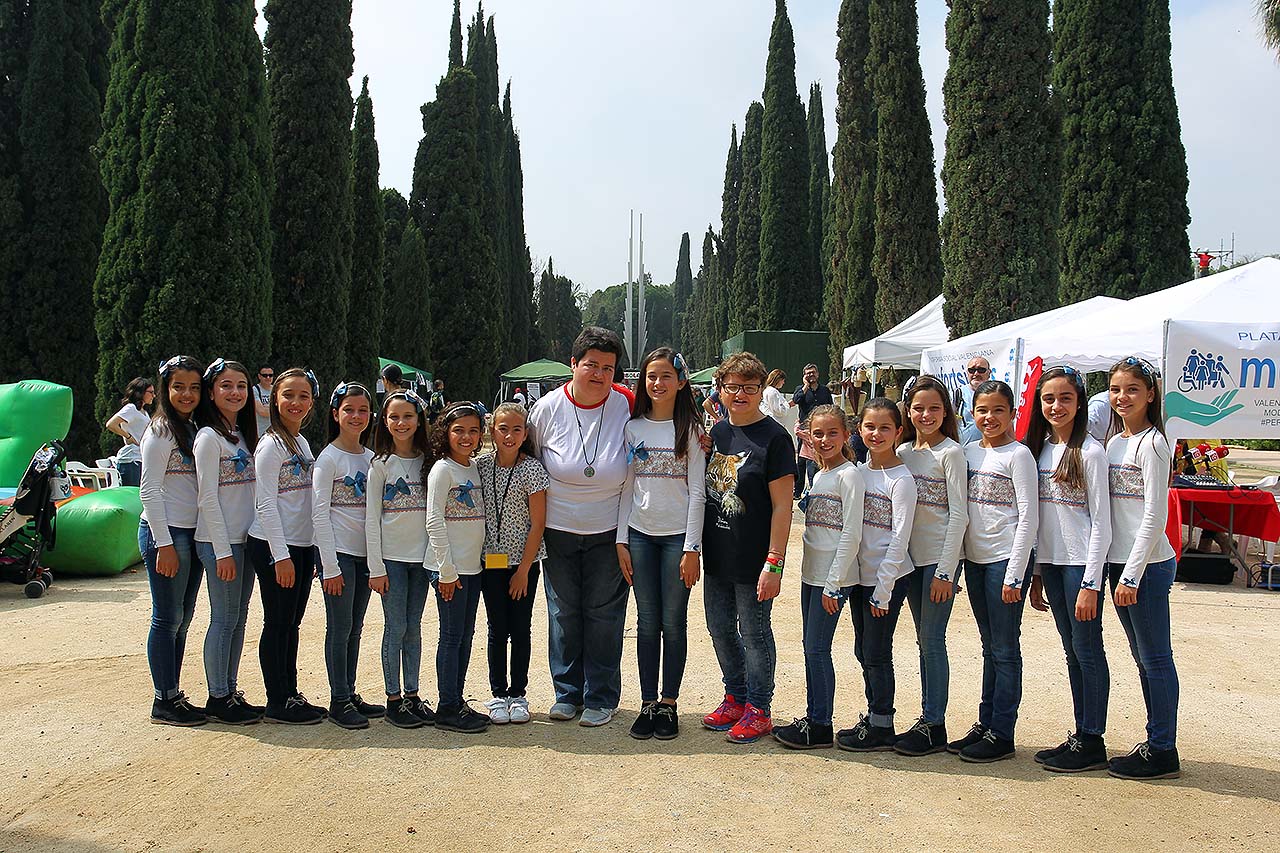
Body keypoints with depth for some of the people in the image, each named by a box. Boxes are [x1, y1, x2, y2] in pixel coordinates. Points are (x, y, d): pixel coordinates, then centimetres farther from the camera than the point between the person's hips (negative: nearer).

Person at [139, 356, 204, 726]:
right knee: (168, 619, -2)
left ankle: (174, 696, 20)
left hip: (192, 534, 8)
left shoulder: (193, 430, 14)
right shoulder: (161, 432, -9)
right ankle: (164, 702, 7)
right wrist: (164, 545, -16)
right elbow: (149, 491, -13)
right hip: (166, 532, -8)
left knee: (183, 619, 12)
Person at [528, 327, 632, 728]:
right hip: (558, 531, 1)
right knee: (563, 613, 10)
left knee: (603, 614, 5)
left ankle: (601, 698, 21)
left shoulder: (626, 406, -9)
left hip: (608, 532, -1)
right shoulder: (548, 408, -7)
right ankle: (567, 693, 27)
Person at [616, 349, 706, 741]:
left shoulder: (690, 429, -1)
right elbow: (626, 487, 8)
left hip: (677, 536, -2)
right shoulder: (633, 428, 6)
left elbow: (697, 492, -4)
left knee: (673, 623, 4)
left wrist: (692, 549, -9)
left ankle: (668, 704, 17)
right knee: (647, 622, 7)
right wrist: (621, 541, 2)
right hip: (640, 535, 2)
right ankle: (647, 704, 17)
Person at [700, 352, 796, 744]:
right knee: (720, 629, 16)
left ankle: (758, 710, 21)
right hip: (717, 554, 7)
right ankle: (735, 698, 34)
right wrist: (698, 548, 11)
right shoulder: (717, 432, 8)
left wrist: (774, 563, -18)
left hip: (753, 558, -7)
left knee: (754, 632, 5)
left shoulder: (773, 437, -12)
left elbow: (782, 506, -14)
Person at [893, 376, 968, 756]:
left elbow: (959, 514, -12)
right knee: (924, 640, 12)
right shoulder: (903, 452, 10)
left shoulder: (950, 453, -8)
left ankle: (935, 726, 5)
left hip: (941, 557, -6)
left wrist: (945, 570, -15)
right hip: (913, 557, 6)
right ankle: (928, 719, 21)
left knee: (932, 639, -4)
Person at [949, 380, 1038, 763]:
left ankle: (1001, 734, 8)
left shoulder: (1018, 455, -8)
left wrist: (1014, 573, -15)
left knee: (1005, 649, 1)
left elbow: (1028, 517, -11)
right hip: (975, 559, 6)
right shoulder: (969, 452, 9)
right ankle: (985, 724, 23)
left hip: (1006, 559, -6)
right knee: (990, 647, 15)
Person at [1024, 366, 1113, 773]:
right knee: (1072, 651, 13)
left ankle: (1092, 742, 10)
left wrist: (1091, 583, -15)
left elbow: (1101, 523, -12)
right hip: (1051, 563, 7)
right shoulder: (1040, 449, 10)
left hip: (1080, 563, -7)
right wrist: (1036, 575, 13)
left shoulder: (1089, 452, -10)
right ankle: (1080, 735, 23)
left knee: (1087, 650, 0)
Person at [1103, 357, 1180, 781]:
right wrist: (1121, 571, 12)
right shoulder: (1115, 443, 13)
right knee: (1143, 658, 15)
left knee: (1155, 658, 0)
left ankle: (1163, 751, 9)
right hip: (1119, 561, 8)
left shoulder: (1152, 443, -11)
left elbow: (1155, 516, -15)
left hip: (1148, 564, -8)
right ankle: (1155, 742, 24)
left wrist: (1132, 574, -17)